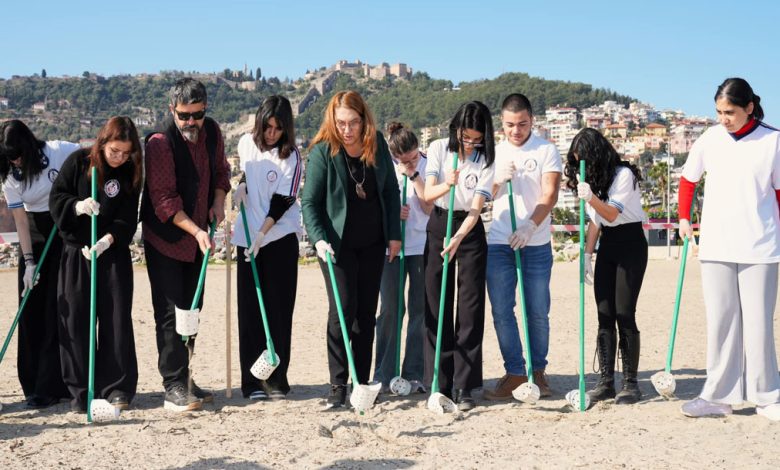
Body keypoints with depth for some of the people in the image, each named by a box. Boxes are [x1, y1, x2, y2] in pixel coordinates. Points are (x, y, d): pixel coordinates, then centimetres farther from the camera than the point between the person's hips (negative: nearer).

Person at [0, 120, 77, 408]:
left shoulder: (60, 152, -13)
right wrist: (28, 261, -10)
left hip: (69, 230, -4)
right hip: (36, 235, 4)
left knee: (58, 308, -7)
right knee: (31, 306, 2)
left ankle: (50, 387, -3)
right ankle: (35, 384, 12)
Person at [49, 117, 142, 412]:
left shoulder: (131, 173, -2)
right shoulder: (79, 161, -4)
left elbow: (128, 218, -6)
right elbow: (56, 197, -2)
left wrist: (108, 239, -23)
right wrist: (77, 206, -22)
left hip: (114, 254, 0)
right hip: (75, 253, 0)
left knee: (116, 319, -1)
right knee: (75, 320, 2)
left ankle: (118, 387, 7)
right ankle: (80, 390, 10)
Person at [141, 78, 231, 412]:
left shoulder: (212, 132, 1)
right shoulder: (160, 143, -19)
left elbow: (220, 170, 17)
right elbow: (164, 200, -22)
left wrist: (218, 201, -2)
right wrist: (196, 230, -29)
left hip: (197, 238, 7)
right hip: (165, 238, -7)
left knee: (191, 309, 12)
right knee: (170, 313, -7)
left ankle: (183, 379, 22)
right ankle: (174, 387, -3)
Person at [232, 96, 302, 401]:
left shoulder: (291, 158, -9)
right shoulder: (246, 143, 5)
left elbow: (282, 202, -12)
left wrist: (262, 234, -20)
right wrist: (241, 186, 5)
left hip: (279, 238, -4)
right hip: (248, 238, 4)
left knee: (279, 310, -2)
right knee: (250, 310, 3)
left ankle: (277, 379, 5)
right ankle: (252, 380, 8)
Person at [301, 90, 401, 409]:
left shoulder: (377, 144, -2)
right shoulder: (323, 151, -12)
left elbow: (391, 190, 6)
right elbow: (309, 201, -11)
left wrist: (394, 234, 4)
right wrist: (319, 239, -25)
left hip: (372, 242, 4)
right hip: (337, 242, -3)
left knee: (366, 312, 8)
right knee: (342, 309, -9)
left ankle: (362, 381, 17)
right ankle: (338, 385, -1)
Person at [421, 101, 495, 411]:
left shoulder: (486, 160, -7)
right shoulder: (439, 149, -3)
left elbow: (476, 207, -15)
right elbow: (427, 194, -12)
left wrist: (457, 240, -31)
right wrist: (447, 184, -34)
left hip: (470, 231, -1)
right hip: (438, 226, 1)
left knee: (471, 309, -3)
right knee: (437, 307, 1)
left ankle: (464, 387, 2)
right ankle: (440, 383, 8)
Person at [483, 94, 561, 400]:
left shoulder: (546, 151, 1)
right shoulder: (494, 153, 10)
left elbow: (550, 195, -9)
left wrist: (529, 226, -23)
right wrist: (498, 179, -9)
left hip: (536, 245, -2)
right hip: (498, 244, 2)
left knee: (538, 313, 4)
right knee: (501, 312, -1)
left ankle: (538, 371, 18)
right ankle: (515, 373, 6)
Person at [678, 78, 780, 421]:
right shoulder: (709, 140, 4)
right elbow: (688, 180, 17)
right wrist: (684, 218, 10)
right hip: (715, 246, 2)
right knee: (720, 321, 4)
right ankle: (720, 396, 10)